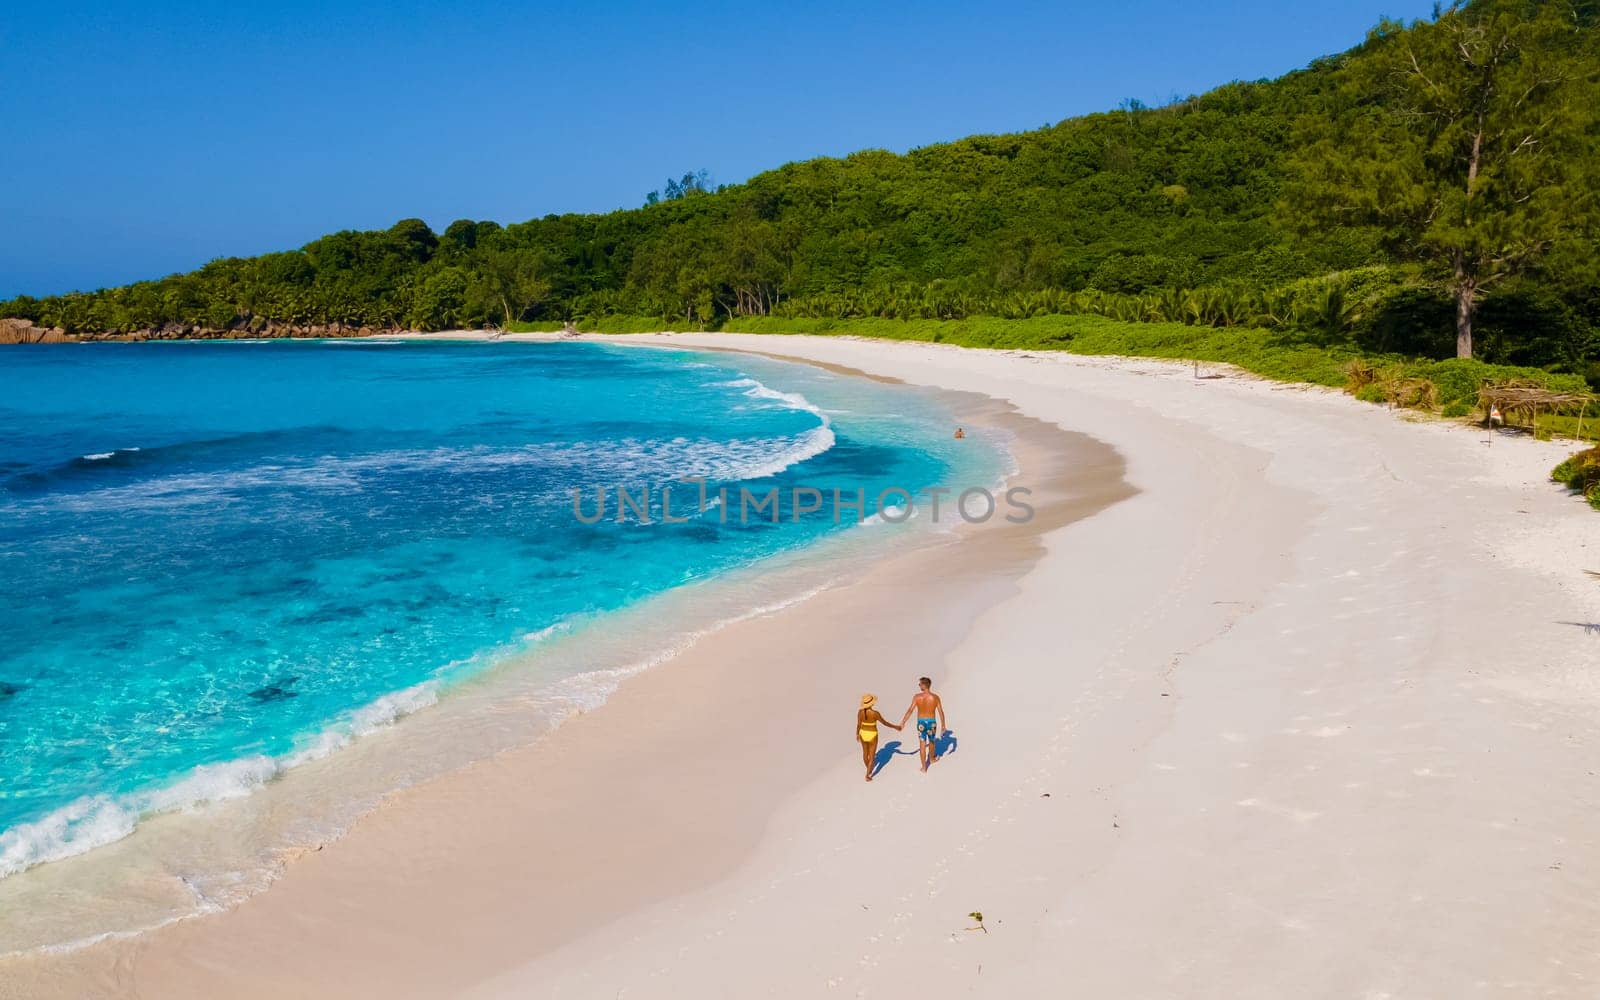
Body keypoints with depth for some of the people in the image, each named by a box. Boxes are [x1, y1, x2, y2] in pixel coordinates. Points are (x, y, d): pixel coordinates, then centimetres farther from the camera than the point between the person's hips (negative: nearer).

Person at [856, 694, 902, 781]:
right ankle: (867, 776, 16)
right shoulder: (875, 713, -28)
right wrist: (896, 727, -2)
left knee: (865, 752, 27)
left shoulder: (860, 712, -16)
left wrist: (857, 735, 13)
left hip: (863, 734, 4)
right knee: (872, 756, 13)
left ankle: (869, 770, 49)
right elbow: (885, 723, -17)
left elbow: (858, 725, -5)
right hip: (872, 736, -4)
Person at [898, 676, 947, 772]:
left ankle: (924, 767, 8)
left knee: (922, 745, 7)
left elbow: (910, 710, -18)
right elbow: (941, 713, -7)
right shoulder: (935, 697, -11)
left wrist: (902, 722, -14)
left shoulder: (917, 697, -14)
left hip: (921, 723, -1)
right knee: (932, 742, 26)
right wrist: (943, 725, 5)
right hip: (932, 723, 1)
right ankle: (932, 759, 48)